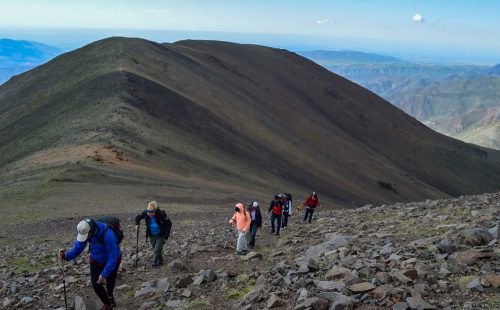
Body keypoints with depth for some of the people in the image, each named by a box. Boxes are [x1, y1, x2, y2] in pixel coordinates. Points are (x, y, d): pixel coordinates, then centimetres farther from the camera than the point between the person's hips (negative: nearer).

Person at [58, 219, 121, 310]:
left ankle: (109, 295, 51)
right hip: (96, 260, 4)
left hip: (112, 260, -4)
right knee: (96, 284, -4)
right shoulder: (84, 232, -23)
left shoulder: (107, 234, -40)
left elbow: (113, 256, -36)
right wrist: (66, 256, -37)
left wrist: (104, 274, -39)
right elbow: (77, 248, -17)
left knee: (110, 281, 18)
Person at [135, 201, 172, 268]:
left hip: (161, 235, -5)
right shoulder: (145, 213, -19)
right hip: (152, 235, 5)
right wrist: (137, 224, -18)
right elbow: (138, 217, 1)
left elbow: (169, 223, -17)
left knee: (157, 250, -10)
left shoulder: (161, 214, -28)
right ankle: (160, 262, 36)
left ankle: (155, 264, 3)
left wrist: (166, 235, -18)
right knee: (154, 249, 16)